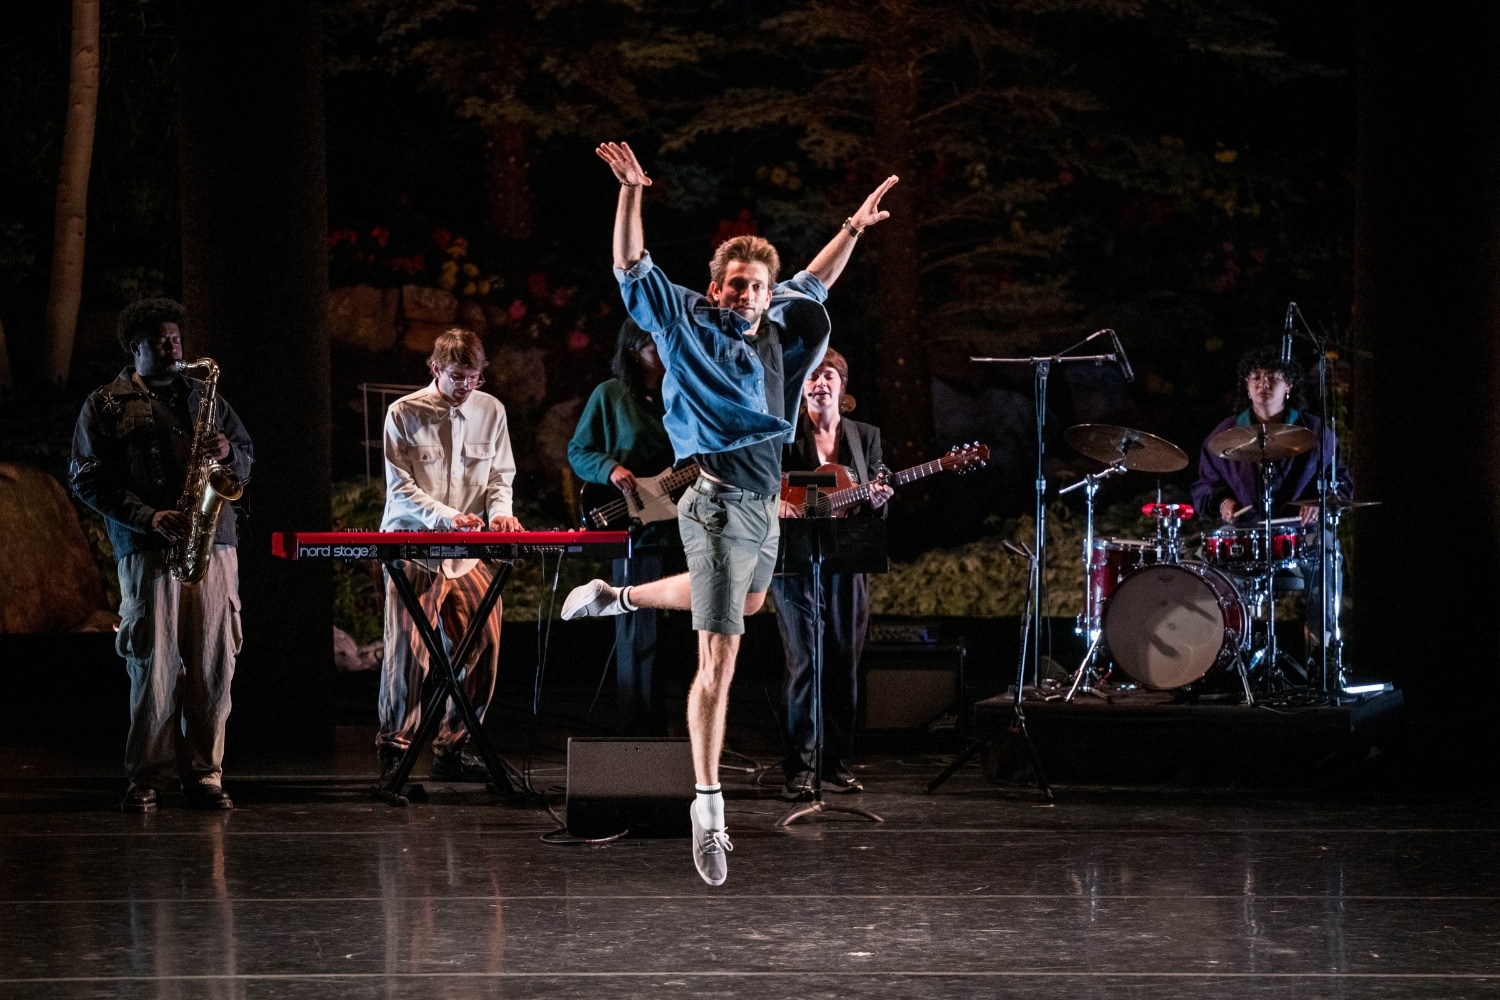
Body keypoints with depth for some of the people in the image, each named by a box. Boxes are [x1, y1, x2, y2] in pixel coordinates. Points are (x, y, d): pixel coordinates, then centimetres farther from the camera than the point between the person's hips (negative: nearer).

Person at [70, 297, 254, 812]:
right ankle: (150, 777, 1)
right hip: (148, 548, -3)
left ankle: (204, 774, 6)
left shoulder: (204, 396, 22)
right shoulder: (106, 404, 9)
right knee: (153, 663, -7)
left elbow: (247, 460, 24)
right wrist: (147, 516, -11)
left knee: (213, 663, -1)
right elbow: (87, 478, 1)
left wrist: (228, 453, -1)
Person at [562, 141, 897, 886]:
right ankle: (709, 808, -7)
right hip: (720, 505, -8)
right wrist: (630, 194, -22)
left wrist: (855, 226, 27)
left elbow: (813, 283, 28)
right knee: (719, 663, -10)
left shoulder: (776, 332, 10)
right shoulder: (687, 323, -6)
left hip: (765, 502, 8)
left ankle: (619, 598, 52)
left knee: (745, 601, 36)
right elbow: (632, 268, -11)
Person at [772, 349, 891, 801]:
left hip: (847, 563, 3)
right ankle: (798, 769, -8)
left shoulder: (866, 436, 11)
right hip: (796, 563, -3)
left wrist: (878, 501, -11)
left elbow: (876, 516, 11)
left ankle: (835, 763, 14)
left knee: (844, 662, 4)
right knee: (804, 662, -9)